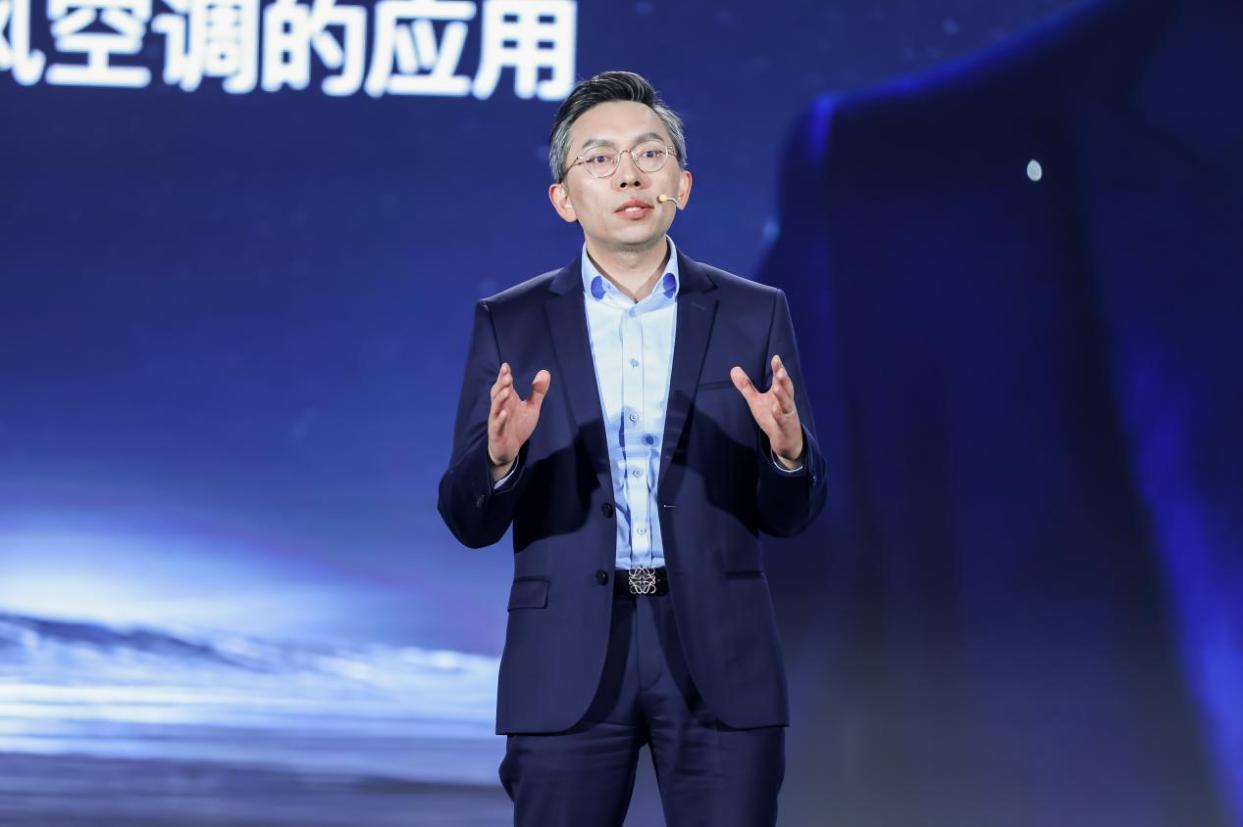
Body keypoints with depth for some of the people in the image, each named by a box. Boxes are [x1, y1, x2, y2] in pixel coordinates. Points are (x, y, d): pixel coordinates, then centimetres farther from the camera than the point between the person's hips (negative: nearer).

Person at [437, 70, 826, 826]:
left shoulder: (753, 315, 5)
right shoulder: (510, 325, 4)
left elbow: (791, 513, 5)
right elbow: (470, 521, 1)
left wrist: (788, 449, -17)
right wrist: (500, 456, -21)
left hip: (719, 662, 0)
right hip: (568, 667, 0)